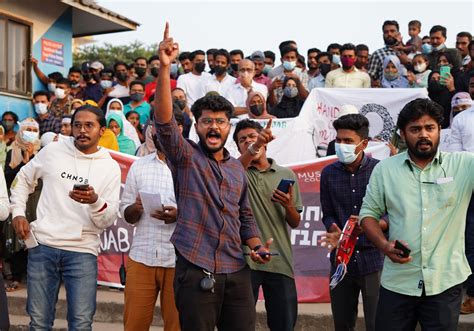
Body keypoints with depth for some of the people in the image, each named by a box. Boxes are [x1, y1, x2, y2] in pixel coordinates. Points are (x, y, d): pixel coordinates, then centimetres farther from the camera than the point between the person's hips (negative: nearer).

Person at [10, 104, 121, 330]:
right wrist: (18, 213, 7)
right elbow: (23, 179, 20)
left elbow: (108, 220, -2)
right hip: (43, 245, 1)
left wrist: (95, 201, -22)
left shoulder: (110, 167, 2)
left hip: (83, 251, -1)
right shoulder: (52, 151, 5)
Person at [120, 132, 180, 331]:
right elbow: (127, 215, 13)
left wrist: (180, 215, -20)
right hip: (141, 257, 3)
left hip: (178, 260, -3)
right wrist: (136, 208, -10)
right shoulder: (139, 166, 11)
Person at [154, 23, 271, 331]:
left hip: (236, 271, 5)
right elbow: (164, 120, -17)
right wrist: (165, 67, -28)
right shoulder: (185, 156, 0)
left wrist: (257, 246, 4)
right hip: (196, 270, -4)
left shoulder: (237, 167, 16)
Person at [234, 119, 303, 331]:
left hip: (280, 261, 2)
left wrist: (288, 206, -9)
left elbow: (295, 223, 14)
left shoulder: (287, 175, 11)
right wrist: (254, 147, -40)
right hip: (245, 259, -2)